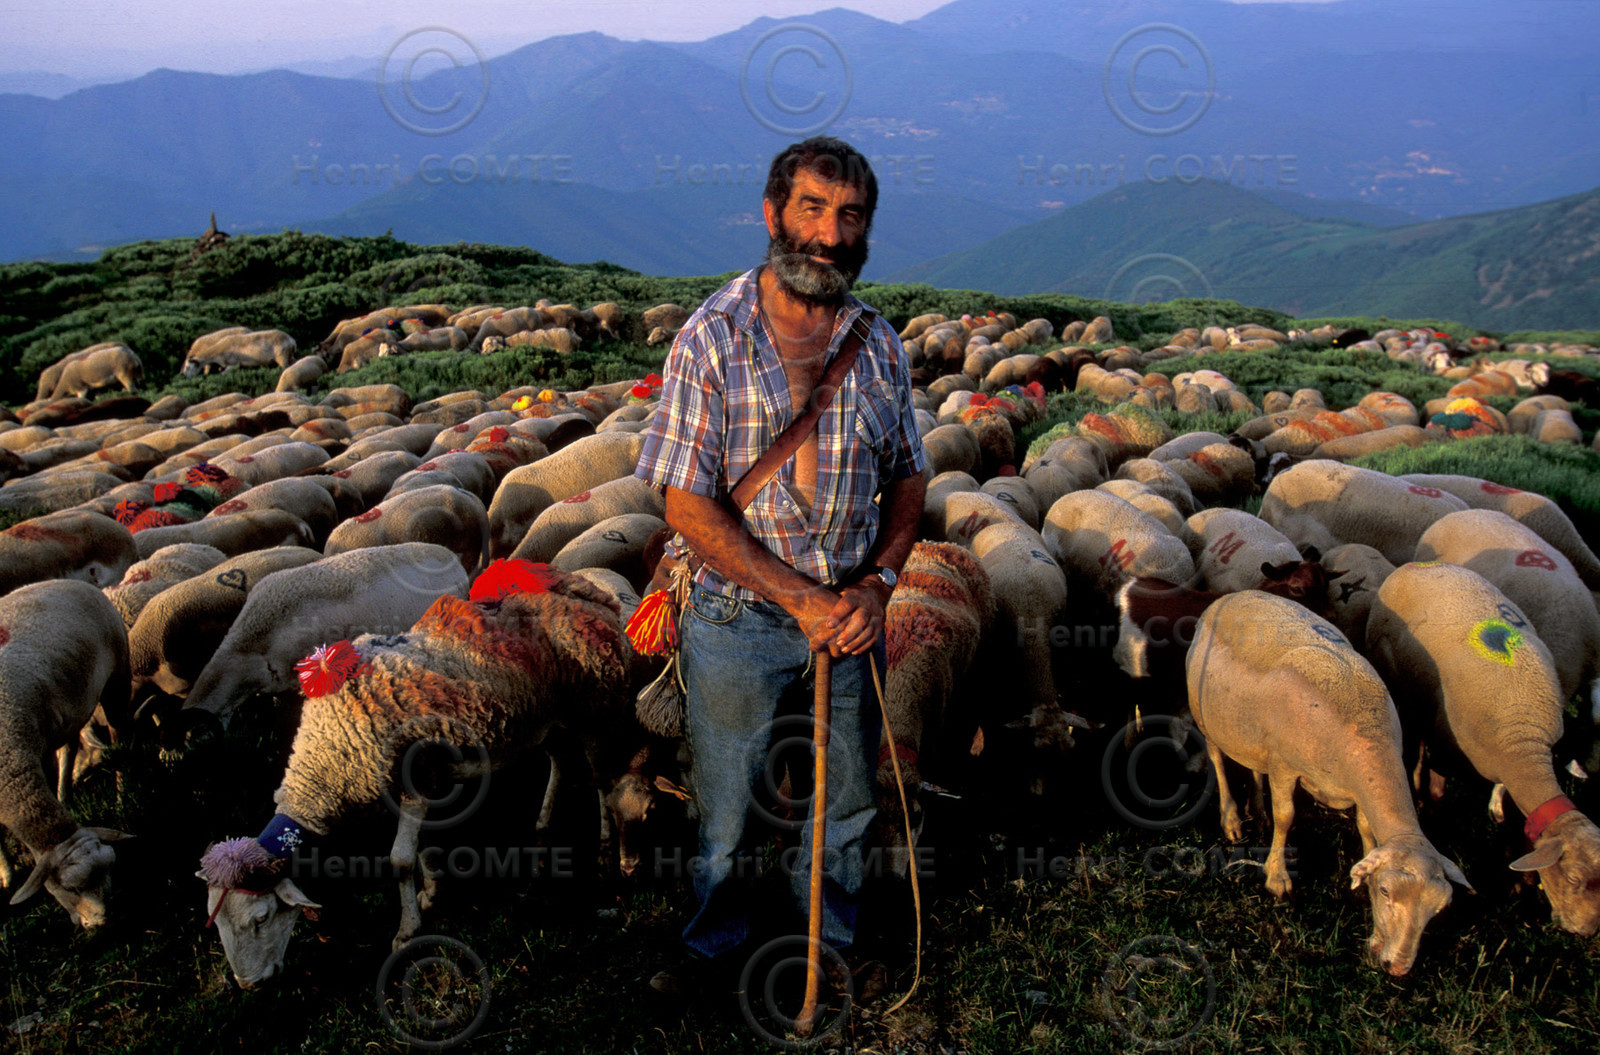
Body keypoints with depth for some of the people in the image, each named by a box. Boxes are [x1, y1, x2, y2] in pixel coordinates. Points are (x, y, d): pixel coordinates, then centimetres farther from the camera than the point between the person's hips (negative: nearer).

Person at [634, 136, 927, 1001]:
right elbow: (689, 507, -15)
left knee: (847, 799, 19)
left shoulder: (879, 345, 1)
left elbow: (907, 481, 8)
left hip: (851, 612, 4)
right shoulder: (712, 337, -12)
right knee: (728, 807, 15)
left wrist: (876, 584, -9)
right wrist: (800, 599, -18)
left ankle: (831, 945, 44)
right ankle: (719, 942, 42)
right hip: (740, 616, -3)